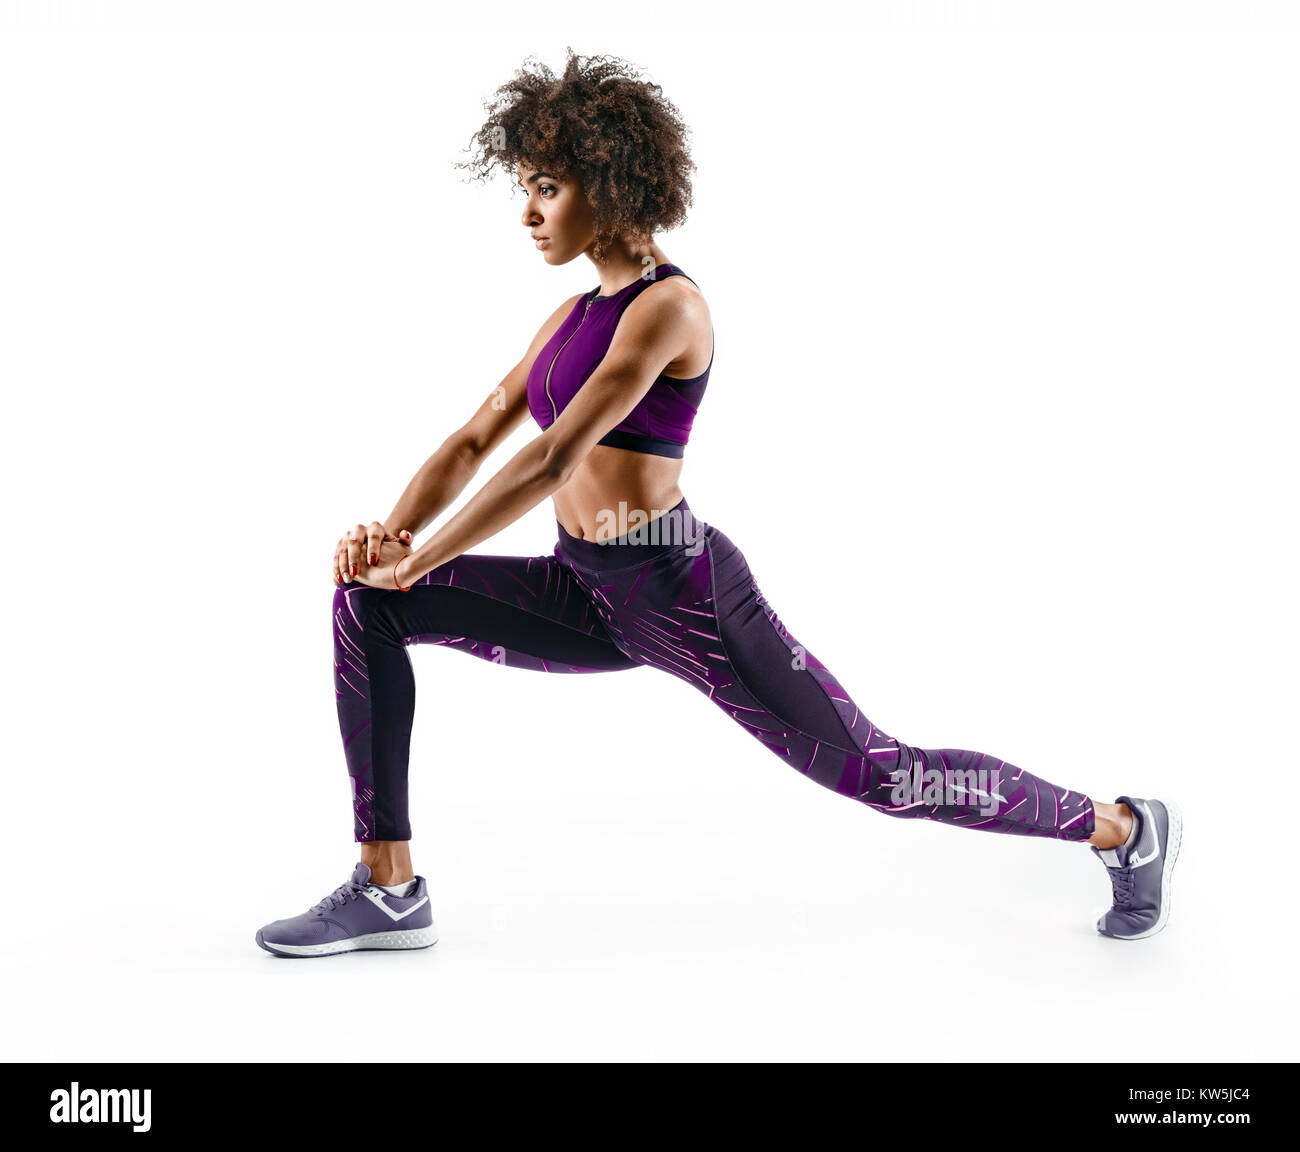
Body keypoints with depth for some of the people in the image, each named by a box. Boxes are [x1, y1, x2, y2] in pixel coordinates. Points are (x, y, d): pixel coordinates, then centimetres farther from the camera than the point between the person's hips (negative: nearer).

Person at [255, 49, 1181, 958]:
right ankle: (389, 889, -1)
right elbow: (477, 441, 11)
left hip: (680, 593, -8)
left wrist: (413, 563, -17)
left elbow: (552, 460, -22)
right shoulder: (578, 313, 13)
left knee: (880, 774, -1)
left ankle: (1123, 826, 24)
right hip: (588, 595, 8)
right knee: (366, 605, -3)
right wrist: (388, 536, -6)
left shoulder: (665, 306, -15)